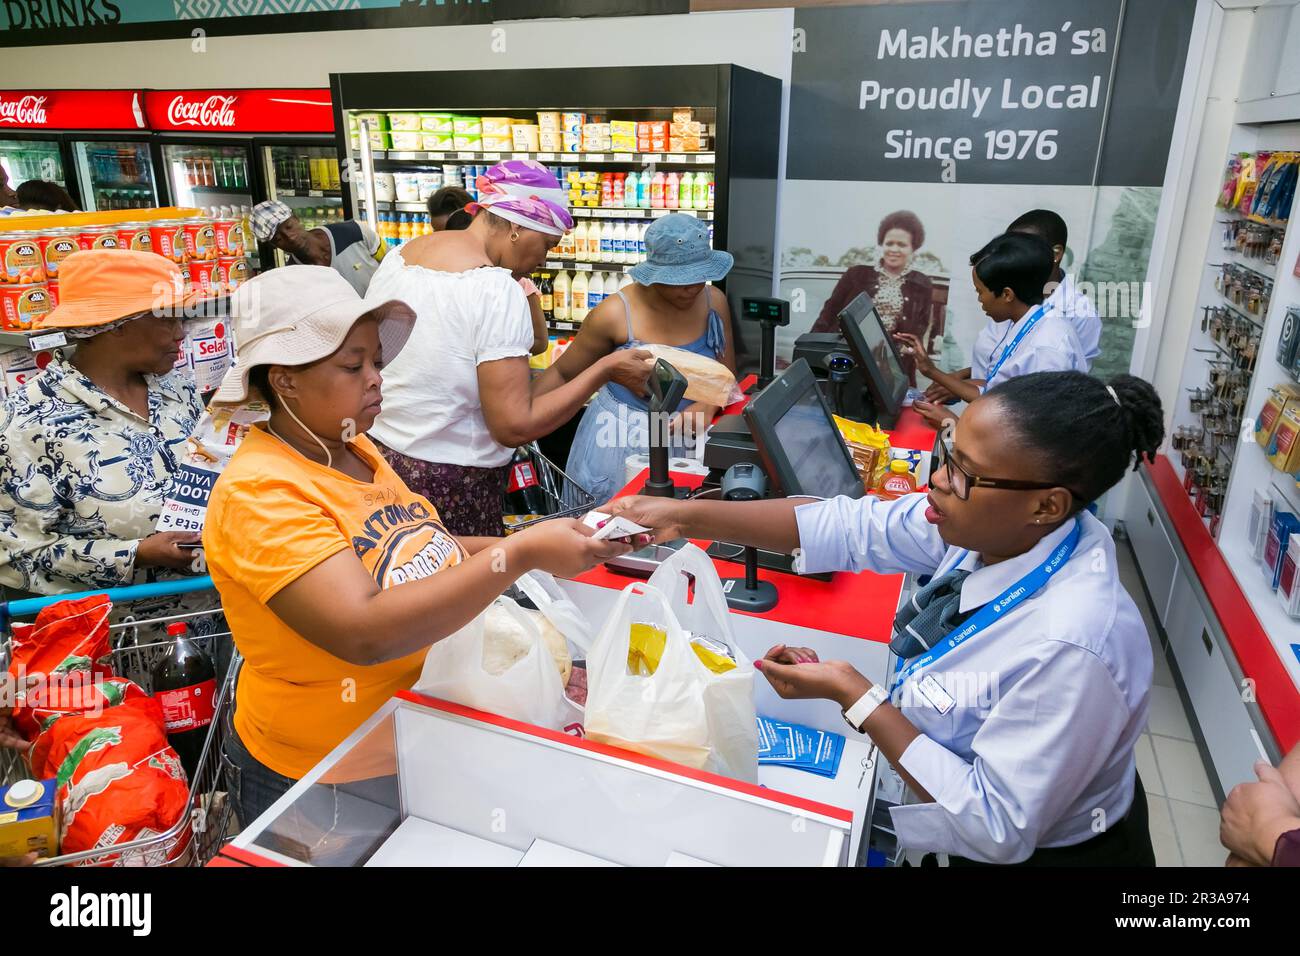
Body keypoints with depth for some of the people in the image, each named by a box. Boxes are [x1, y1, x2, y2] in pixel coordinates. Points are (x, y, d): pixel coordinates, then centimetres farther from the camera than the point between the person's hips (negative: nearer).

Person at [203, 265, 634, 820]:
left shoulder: (353, 450, 0)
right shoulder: (259, 494, -25)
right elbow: (364, 633, -35)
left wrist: (523, 545, -5)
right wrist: (520, 555, -34)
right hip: (319, 781, -7)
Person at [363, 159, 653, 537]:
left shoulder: (398, 254, 6)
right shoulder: (496, 289, -19)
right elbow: (515, 426, -22)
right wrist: (606, 370, -14)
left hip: (376, 451, 8)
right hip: (449, 482, -8)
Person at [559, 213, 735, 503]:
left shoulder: (714, 302, -4)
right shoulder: (615, 313, -15)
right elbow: (562, 375, -3)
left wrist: (707, 406, -15)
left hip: (687, 439, 3)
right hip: (622, 439, -3)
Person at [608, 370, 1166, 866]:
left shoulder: (1070, 649, -38)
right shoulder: (999, 527, -18)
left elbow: (997, 828, -30)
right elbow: (854, 526, -12)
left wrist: (853, 695, -29)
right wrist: (684, 517, -16)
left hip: (1036, 851, -6)